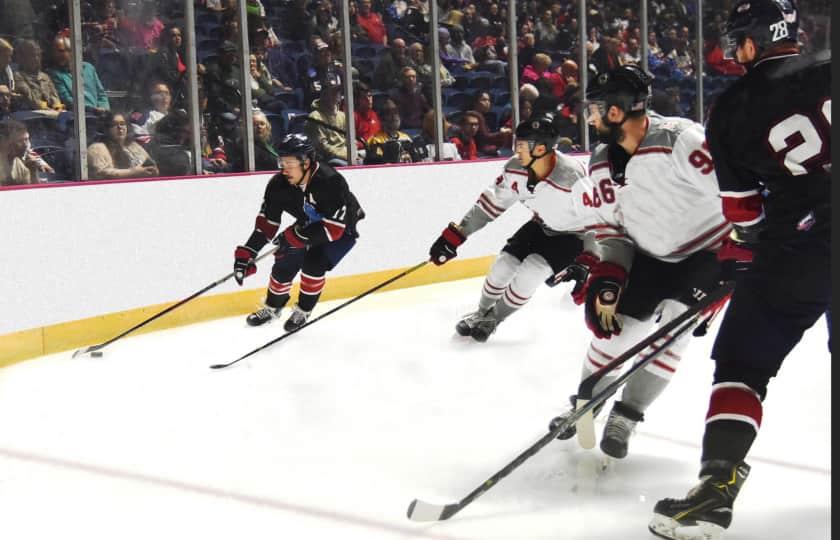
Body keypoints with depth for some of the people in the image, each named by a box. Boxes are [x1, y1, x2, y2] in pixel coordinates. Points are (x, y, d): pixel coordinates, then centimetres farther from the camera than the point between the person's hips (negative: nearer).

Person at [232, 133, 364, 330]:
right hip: (309, 226, 5)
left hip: (342, 231, -5)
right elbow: (266, 223, -14)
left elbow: (333, 228, -38)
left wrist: (295, 236, -39)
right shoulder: (279, 184, -20)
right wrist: (246, 254, -22)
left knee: (313, 263, -23)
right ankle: (272, 307, 24)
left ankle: (303, 311, 2)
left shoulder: (331, 182, -38)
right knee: (285, 264, -3)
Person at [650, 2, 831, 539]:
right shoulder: (824, 70, 3)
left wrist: (743, 251, 23)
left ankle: (717, 487, -8)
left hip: (795, 250, -3)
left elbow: (745, 210, 6)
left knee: (741, 363, 4)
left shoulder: (731, 111, 0)